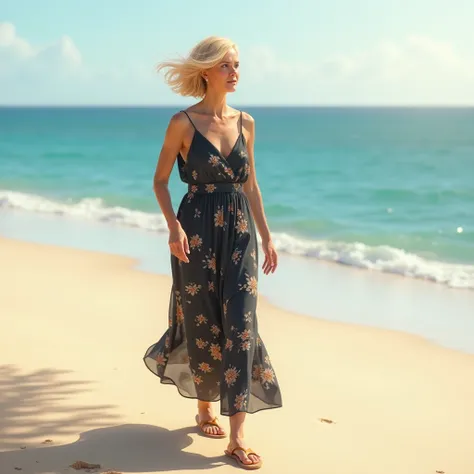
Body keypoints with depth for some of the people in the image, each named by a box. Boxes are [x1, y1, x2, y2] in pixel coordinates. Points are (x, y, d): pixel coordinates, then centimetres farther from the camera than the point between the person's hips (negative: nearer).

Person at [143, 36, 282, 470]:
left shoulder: (245, 122, 7)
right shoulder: (184, 123, -6)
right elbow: (160, 180, -1)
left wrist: (266, 237, 13)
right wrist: (174, 227, -15)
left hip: (239, 231, 4)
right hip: (197, 231, -3)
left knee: (240, 325, -5)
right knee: (203, 323, 7)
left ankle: (237, 436, -3)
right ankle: (205, 406, 33)